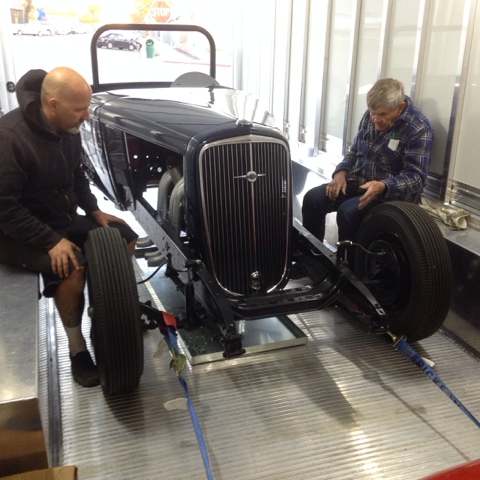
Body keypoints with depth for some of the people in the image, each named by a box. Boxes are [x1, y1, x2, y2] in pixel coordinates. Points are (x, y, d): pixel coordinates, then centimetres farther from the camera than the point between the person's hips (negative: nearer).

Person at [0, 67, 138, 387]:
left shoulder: (67, 128, -3)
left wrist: (94, 210, 2)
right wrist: (52, 242, -30)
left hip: (65, 218, 8)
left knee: (126, 240, 0)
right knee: (73, 267, -32)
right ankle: (78, 349, -10)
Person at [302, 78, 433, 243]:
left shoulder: (419, 129, -16)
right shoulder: (370, 115, 4)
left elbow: (416, 177, -20)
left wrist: (381, 186, -36)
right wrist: (341, 172, -5)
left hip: (391, 191, -6)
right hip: (357, 182, 7)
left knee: (348, 212, -32)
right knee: (312, 198, -14)